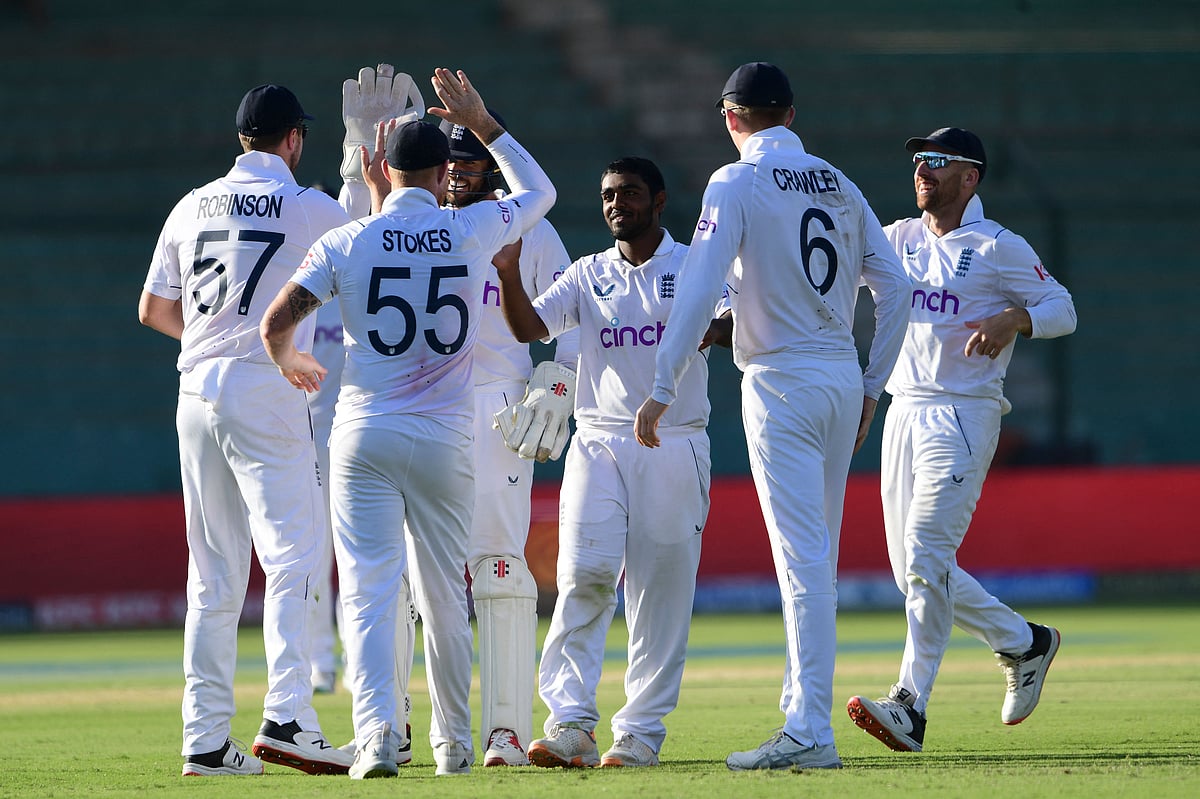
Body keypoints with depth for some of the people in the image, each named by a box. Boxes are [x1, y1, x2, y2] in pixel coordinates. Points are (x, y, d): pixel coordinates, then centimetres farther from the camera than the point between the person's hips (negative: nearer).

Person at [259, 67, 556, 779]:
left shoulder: (346, 243, -3)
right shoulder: (473, 232, 0)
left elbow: (276, 323, -6)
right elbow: (541, 191, 19)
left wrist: (289, 362, 17)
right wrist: (481, 122, 25)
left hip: (364, 439, -1)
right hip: (445, 440, 1)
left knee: (368, 591, -5)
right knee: (446, 596, 13)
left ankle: (377, 733, -22)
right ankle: (454, 743, 21)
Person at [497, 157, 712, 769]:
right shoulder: (588, 276, 13)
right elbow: (528, 327, 2)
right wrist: (507, 270, -15)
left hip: (674, 443, -1)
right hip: (598, 443, 1)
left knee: (661, 592, -2)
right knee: (584, 574, -14)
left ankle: (641, 731, 2)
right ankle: (570, 725, -16)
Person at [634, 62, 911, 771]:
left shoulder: (737, 184, -7)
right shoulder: (837, 183, 12)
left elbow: (699, 290, -16)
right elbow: (892, 286, 10)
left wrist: (663, 390, -15)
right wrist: (873, 387, 16)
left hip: (783, 384, -6)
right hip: (845, 379, 6)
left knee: (803, 558, -11)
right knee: (816, 558, 16)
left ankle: (811, 734, -15)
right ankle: (805, 709, 23)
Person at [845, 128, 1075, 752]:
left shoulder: (999, 248, -2)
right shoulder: (899, 239, 15)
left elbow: (1062, 309, -1)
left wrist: (1011, 319, -20)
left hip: (963, 415, -7)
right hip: (904, 412, 7)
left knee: (926, 552, -19)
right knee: (910, 565, 7)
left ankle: (910, 706, -23)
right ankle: (1023, 643, 26)